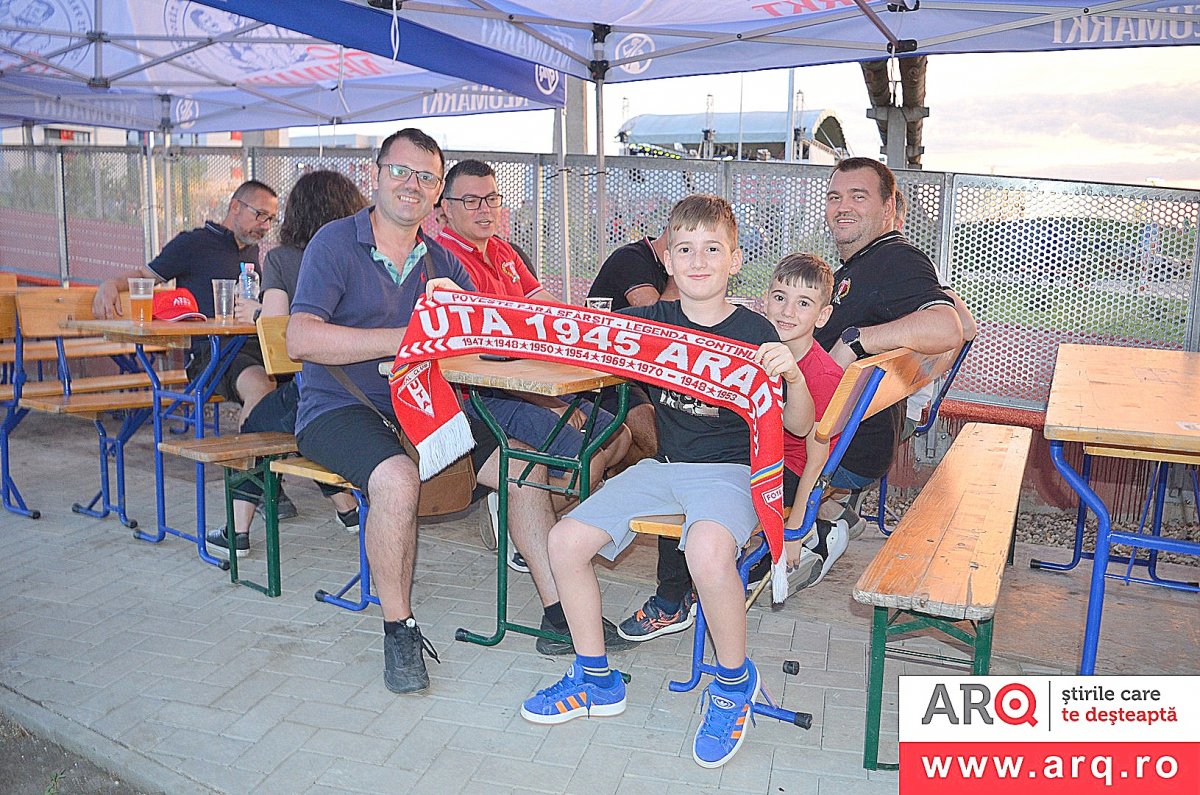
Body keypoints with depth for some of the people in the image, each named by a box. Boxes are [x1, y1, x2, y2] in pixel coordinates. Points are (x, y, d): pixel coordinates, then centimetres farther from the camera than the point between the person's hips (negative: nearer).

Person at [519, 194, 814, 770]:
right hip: (663, 466, 5)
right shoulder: (653, 321, 3)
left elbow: (799, 427, -7)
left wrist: (792, 375, -29)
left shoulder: (754, 333, -7)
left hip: (728, 470, -5)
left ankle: (734, 679, -5)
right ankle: (595, 680, 12)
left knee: (708, 551, -36)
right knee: (566, 539, -8)